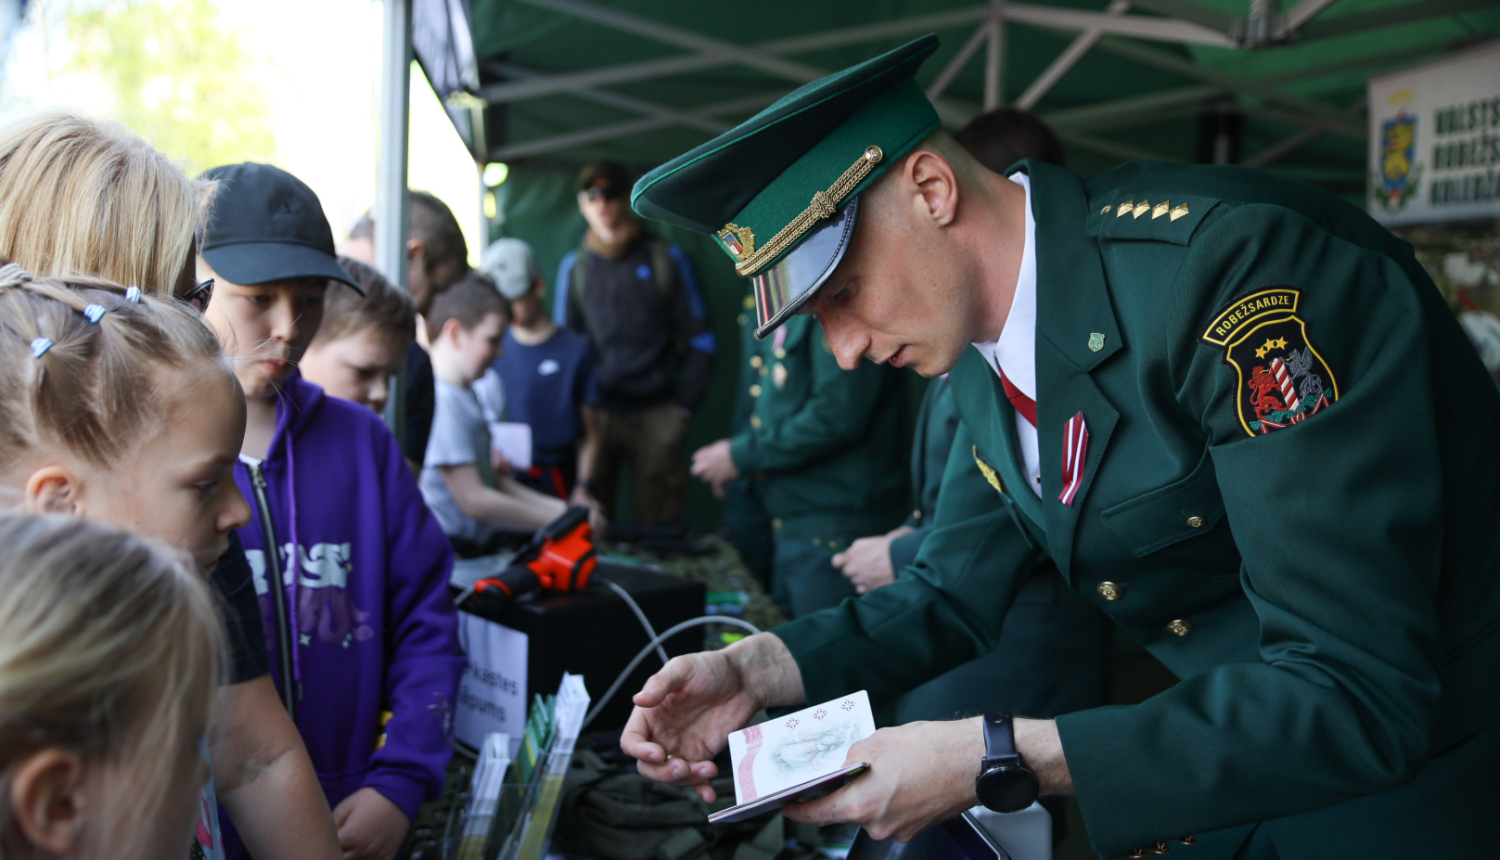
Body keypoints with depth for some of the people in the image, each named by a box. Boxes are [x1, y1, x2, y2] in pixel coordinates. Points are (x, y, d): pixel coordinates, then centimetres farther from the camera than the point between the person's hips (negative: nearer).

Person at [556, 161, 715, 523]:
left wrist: (684, 404, -1)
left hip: (657, 415, -1)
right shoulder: (575, 267, 8)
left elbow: (699, 337, 4)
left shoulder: (666, 259, 3)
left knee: (658, 524, 1)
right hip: (595, 414, 1)